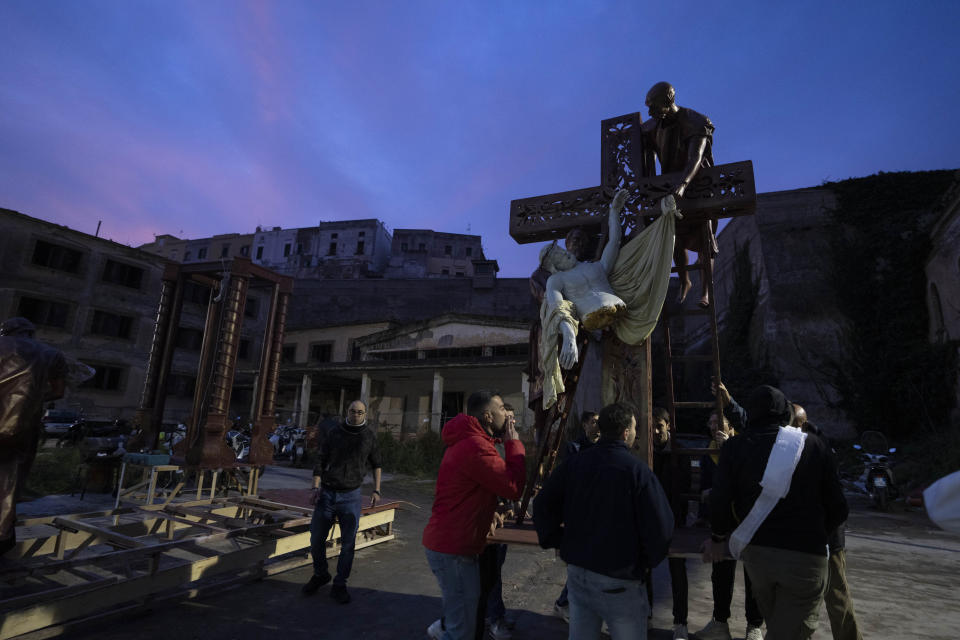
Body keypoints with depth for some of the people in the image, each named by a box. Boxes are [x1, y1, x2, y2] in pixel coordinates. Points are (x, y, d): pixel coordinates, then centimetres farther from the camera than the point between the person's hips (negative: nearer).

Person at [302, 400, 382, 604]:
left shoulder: (369, 436, 1)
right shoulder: (334, 434, 1)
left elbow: (376, 465, 11)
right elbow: (320, 461, 4)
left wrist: (376, 490, 3)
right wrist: (316, 487, -7)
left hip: (351, 497, -1)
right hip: (327, 493, 1)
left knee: (348, 543, 1)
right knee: (316, 539, 8)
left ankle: (339, 585, 19)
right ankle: (320, 575, 33)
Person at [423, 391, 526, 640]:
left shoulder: (466, 440, 11)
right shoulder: (476, 447, -25)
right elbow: (514, 487, -22)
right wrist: (514, 444, -13)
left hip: (447, 542, 10)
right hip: (452, 549, -10)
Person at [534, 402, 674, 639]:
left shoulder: (573, 463, -4)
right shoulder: (638, 470, -17)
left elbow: (542, 506, 1)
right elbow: (660, 525, -17)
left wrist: (556, 541, 11)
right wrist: (648, 561, 1)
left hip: (576, 572, 5)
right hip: (619, 581, -4)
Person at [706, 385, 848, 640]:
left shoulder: (735, 446, -3)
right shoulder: (814, 446, -2)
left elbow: (719, 501, -10)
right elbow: (838, 509, 1)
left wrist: (718, 538, 7)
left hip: (755, 552, 2)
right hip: (806, 555, -1)